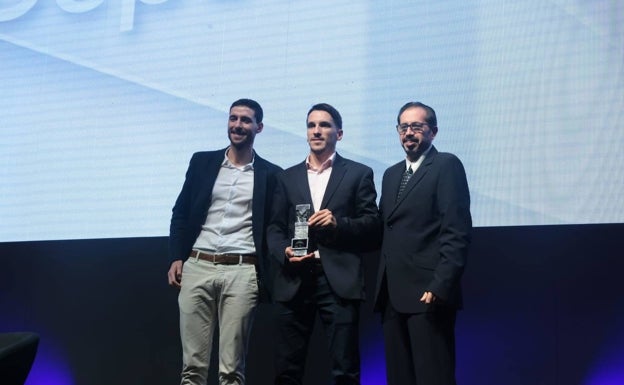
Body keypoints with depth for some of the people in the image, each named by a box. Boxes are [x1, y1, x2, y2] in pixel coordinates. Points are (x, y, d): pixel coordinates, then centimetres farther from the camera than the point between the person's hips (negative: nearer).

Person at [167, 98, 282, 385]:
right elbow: (180, 213, 12)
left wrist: (266, 276, 0)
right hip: (197, 267, 2)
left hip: (242, 272, -2)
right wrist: (176, 258, 2)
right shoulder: (202, 162, 11)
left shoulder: (270, 175, 7)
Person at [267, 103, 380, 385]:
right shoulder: (287, 177, 17)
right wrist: (284, 252, -8)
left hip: (339, 280, -2)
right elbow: (274, 228, 13)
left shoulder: (358, 174, 9)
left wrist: (338, 222, -13)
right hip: (294, 280, 3)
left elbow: (373, 225, 4)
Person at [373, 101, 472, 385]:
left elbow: (457, 232, -12)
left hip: (427, 294, -7)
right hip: (393, 295, 7)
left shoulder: (446, 165, -3)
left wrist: (439, 287, -19)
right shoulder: (391, 174, 21)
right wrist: (382, 287, 8)